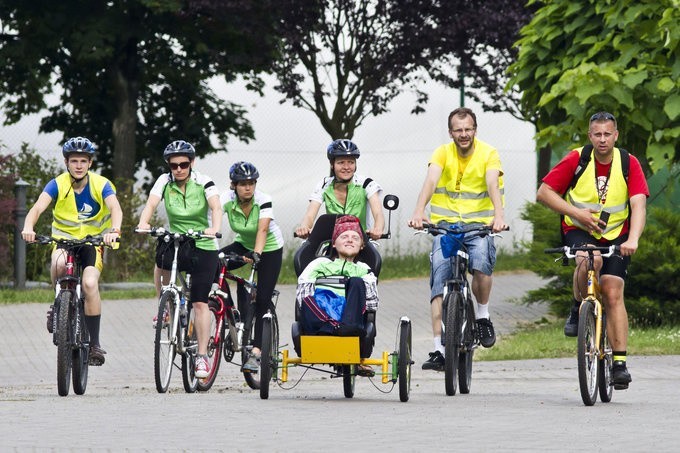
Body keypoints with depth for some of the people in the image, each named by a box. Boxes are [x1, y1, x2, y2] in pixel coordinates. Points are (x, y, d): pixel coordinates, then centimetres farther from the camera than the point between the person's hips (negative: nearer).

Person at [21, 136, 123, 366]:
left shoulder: (101, 185, -13)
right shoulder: (57, 185, -11)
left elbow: (115, 209, -29)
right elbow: (38, 207, -26)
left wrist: (114, 230, -51)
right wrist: (28, 227, -47)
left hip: (93, 241, -1)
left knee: (90, 283, -26)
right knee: (59, 263, -35)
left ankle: (94, 343, -16)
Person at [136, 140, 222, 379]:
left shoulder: (203, 183, -10)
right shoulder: (165, 182, -4)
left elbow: (216, 207, -25)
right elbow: (151, 204, -18)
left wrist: (215, 228, -46)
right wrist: (143, 223, -39)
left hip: (203, 246, -2)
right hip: (176, 242, 3)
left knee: (200, 302, -7)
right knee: (161, 259, -30)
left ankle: (202, 356, -1)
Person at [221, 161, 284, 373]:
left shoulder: (263, 201, -27)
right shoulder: (228, 201, -19)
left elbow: (262, 230, -38)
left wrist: (256, 255, -53)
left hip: (270, 249, -4)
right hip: (244, 245, 4)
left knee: (262, 302, -11)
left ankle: (256, 353, -8)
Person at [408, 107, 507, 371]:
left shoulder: (488, 153, -3)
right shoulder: (443, 153, -1)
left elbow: (493, 185, -19)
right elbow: (430, 182, -17)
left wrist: (499, 215, -38)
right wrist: (418, 212, -36)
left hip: (479, 225, -1)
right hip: (445, 224, 1)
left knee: (482, 262, -30)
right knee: (439, 279, -13)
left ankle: (483, 315, -2)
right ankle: (439, 349, -14)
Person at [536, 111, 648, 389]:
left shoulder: (628, 164, -9)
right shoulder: (576, 160, -10)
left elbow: (638, 205, -19)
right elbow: (544, 192, -8)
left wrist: (633, 239, -35)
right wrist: (577, 213, -19)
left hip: (615, 236, 1)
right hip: (579, 231, -1)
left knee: (613, 293, -13)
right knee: (590, 260, -35)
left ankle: (619, 363, -11)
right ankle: (578, 310, -8)